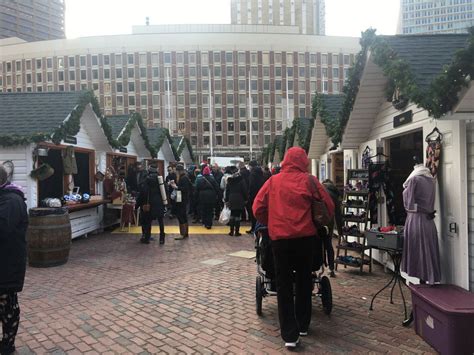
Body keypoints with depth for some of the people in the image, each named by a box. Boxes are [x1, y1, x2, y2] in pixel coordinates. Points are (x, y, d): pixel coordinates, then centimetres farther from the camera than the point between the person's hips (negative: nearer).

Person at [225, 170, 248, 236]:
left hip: (231, 200, 4)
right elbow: (245, 190, -5)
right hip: (239, 200, -4)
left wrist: (226, 200, 16)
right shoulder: (241, 180, -4)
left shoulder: (229, 180, 9)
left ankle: (232, 231, 13)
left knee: (232, 215, 12)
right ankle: (237, 231, 1)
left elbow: (227, 191, 12)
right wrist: (246, 199, 4)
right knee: (238, 216, -1)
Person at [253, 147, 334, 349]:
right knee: (304, 280, 19)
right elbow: (328, 206, 1)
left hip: (280, 237, 0)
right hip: (305, 236, 0)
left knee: (284, 285, 8)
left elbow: (258, 208, 2)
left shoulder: (273, 181, 2)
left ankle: (289, 334, 6)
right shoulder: (309, 180, -2)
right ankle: (303, 325, 30)